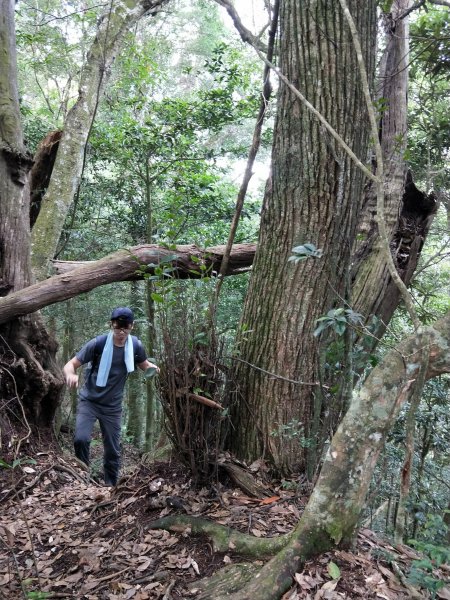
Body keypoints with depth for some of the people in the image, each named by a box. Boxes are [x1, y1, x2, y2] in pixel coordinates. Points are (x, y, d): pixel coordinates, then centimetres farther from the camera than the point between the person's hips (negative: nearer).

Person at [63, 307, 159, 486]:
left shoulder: (135, 345, -8)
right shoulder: (98, 343, -18)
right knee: (81, 439, -22)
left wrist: (152, 367, -13)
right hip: (89, 401, -2)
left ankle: (111, 486, 29)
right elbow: (70, 365, -17)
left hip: (113, 406, 3)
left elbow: (144, 364, 11)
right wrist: (70, 375, -41)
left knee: (112, 451, 9)